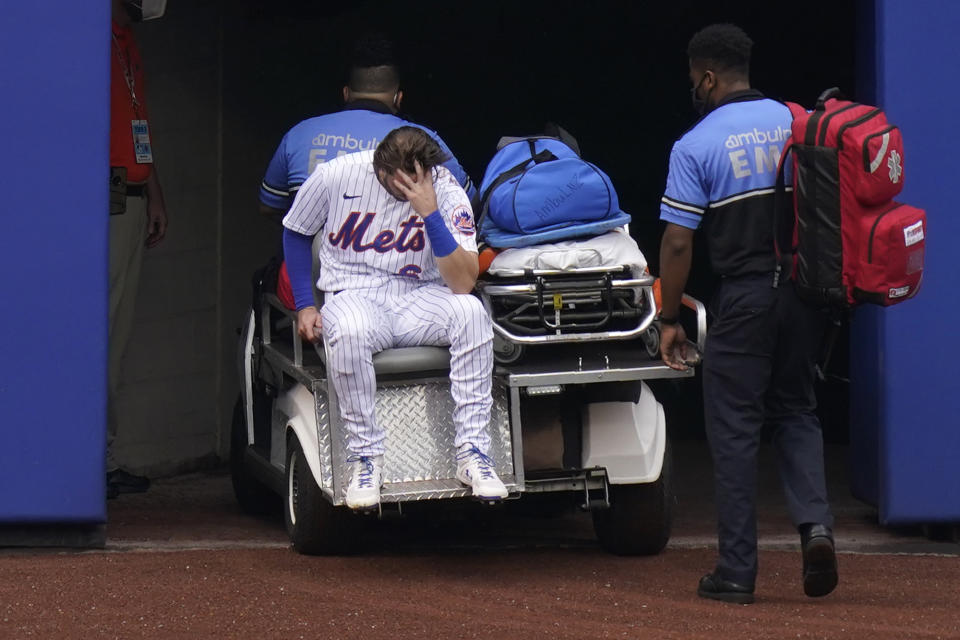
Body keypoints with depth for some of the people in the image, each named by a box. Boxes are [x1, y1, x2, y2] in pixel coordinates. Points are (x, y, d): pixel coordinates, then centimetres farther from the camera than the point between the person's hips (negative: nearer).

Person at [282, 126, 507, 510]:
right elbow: (296, 232, 11)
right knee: (350, 331, -38)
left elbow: (463, 283, -21)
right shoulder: (336, 176, -10)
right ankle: (365, 457, -23)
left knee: (471, 312, -31)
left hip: (417, 299, 1)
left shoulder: (444, 188, -12)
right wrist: (304, 306, 5)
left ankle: (472, 453, -25)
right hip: (353, 295, -1)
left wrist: (431, 214, -30)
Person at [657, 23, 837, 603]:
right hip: (806, 293, 4)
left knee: (735, 428, 4)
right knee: (796, 411, 18)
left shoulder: (696, 146, -8)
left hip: (744, 299, -4)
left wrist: (670, 320, 0)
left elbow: (678, 242, -8)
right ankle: (815, 522, -5)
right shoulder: (795, 123, 5)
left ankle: (737, 571, 5)